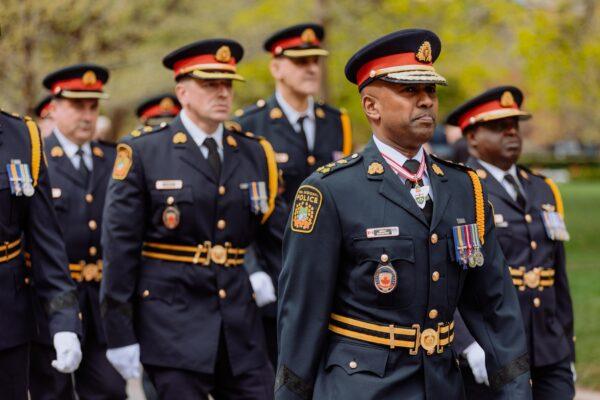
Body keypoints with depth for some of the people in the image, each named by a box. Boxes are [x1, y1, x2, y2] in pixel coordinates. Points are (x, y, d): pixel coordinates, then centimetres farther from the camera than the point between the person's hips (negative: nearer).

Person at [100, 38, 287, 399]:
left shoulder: (256, 153, 8)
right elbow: (119, 247, -5)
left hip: (239, 322, 4)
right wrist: (119, 335, -7)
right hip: (172, 318, -4)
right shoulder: (142, 152, -3)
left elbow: (277, 238, 9)